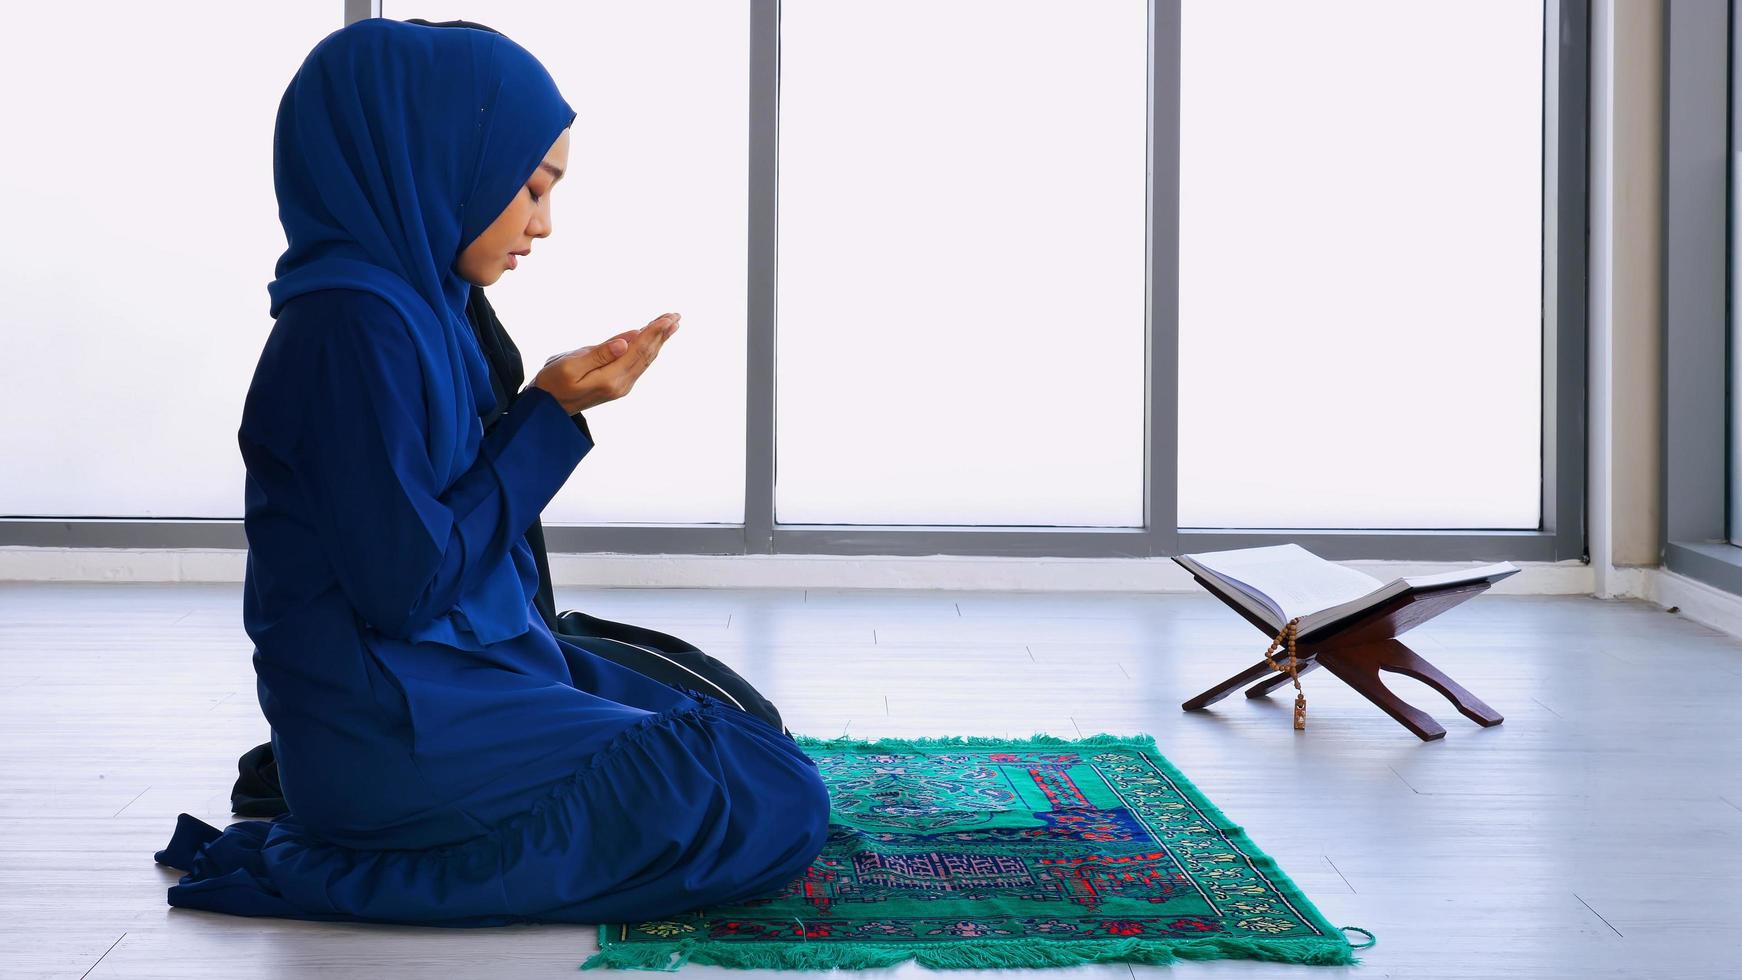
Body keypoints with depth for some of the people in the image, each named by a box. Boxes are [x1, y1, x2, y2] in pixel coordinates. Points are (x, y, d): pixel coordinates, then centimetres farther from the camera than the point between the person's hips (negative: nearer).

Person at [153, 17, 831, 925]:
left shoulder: (411, 306, 9)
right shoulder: (356, 325, -20)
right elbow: (406, 584, -21)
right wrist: (551, 414, -13)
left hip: (465, 662, 10)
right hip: (394, 725, -10)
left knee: (751, 740, 15)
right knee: (778, 805, -13)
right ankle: (346, 871, -11)